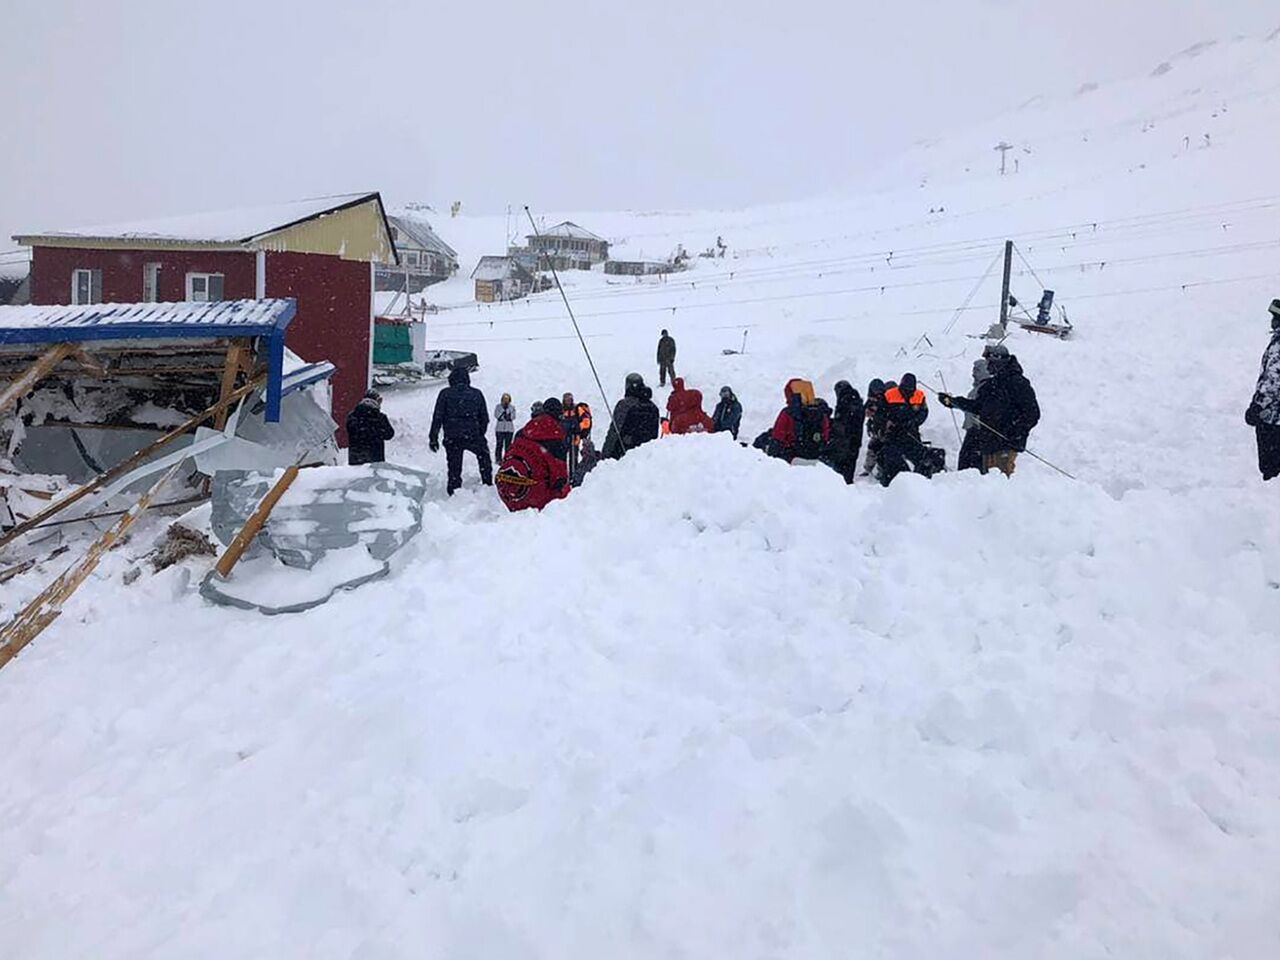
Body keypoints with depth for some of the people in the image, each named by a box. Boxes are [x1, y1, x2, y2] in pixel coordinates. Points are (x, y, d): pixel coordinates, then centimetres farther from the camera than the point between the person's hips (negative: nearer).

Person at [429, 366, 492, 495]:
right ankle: (488, 483, 27)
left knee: (454, 468, 7)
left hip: (452, 438, -1)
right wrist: (481, 434, 24)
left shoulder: (445, 394, 2)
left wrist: (433, 438, 2)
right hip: (473, 436, 1)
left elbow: (438, 417, -1)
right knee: (484, 455, 28)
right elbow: (485, 418, 12)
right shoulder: (476, 394, 8)